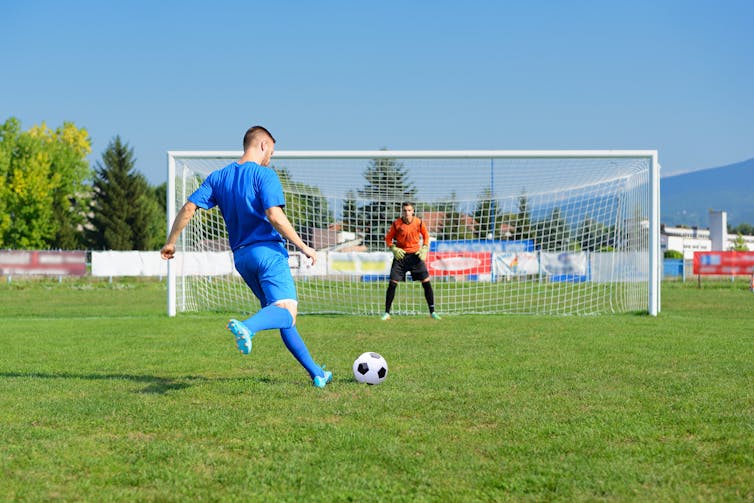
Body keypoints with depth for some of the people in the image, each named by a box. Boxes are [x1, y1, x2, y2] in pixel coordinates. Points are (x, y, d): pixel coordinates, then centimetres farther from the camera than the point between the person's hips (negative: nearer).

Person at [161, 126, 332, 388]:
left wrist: (171, 242, 16)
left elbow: (188, 208, 7)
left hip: (241, 256, 7)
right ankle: (246, 326, -49)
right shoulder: (264, 174, -5)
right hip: (268, 251, -7)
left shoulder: (218, 177, 14)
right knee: (286, 310, -18)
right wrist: (303, 247, -10)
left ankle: (316, 374, 15)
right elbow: (274, 216, -17)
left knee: (275, 312, 14)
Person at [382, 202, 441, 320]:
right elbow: (388, 238, 3)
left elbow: (426, 235, 10)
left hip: (415, 255, 1)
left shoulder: (419, 222, -5)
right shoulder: (396, 224, -8)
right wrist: (393, 249, -14)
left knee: (426, 282, -4)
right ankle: (387, 313, 3)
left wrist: (424, 249, -3)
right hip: (400, 255, -1)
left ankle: (432, 312, 8)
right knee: (392, 283, -7)